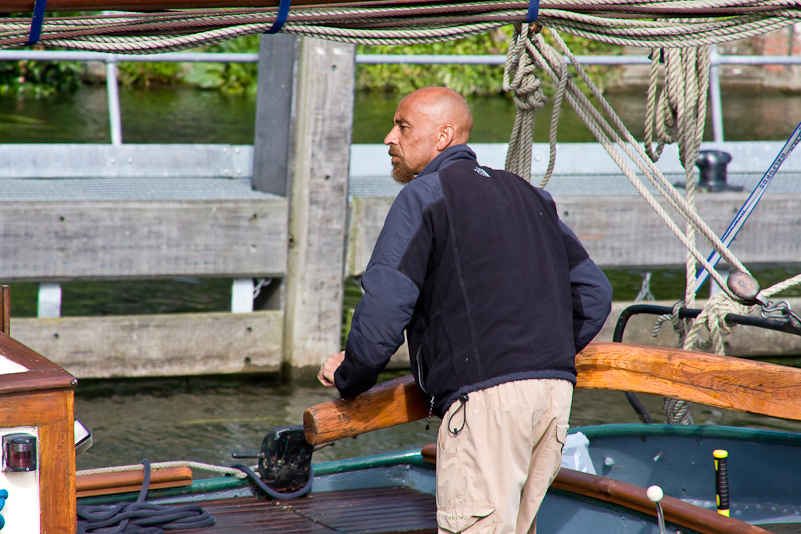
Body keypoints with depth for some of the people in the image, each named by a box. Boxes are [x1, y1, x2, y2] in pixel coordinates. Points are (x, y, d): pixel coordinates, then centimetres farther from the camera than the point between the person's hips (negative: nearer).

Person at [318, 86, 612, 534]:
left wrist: (349, 377, 7)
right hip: (557, 386, 8)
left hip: (484, 395, -8)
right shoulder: (529, 195, 23)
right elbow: (594, 292, 21)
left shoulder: (424, 195, 1)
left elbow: (384, 310, -8)